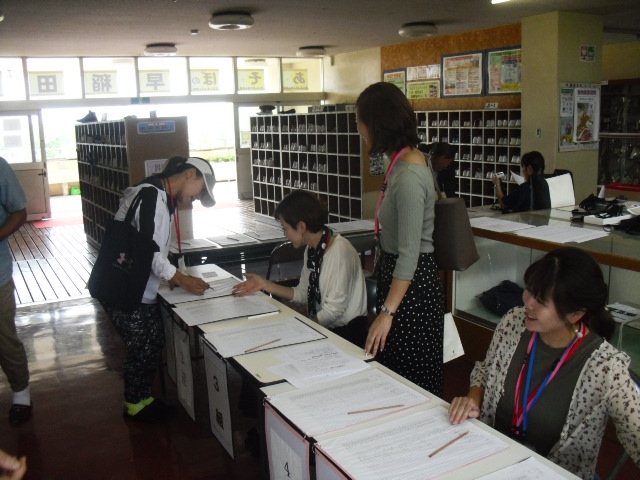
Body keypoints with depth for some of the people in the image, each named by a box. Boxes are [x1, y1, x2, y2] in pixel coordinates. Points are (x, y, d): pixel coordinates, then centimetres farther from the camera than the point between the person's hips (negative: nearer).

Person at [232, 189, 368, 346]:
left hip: (346, 332, -7)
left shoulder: (339, 251, -21)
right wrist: (264, 284, 2)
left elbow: (334, 309, -20)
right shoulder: (312, 250, 3)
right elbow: (303, 294, 8)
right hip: (322, 326, 7)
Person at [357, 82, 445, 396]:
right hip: (393, 270, 10)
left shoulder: (408, 176, -24)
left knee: (411, 379, 4)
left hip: (412, 285, -10)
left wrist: (387, 312, -26)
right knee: (393, 371, 20)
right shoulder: (404, 161, 6)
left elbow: (410, 253, -26)